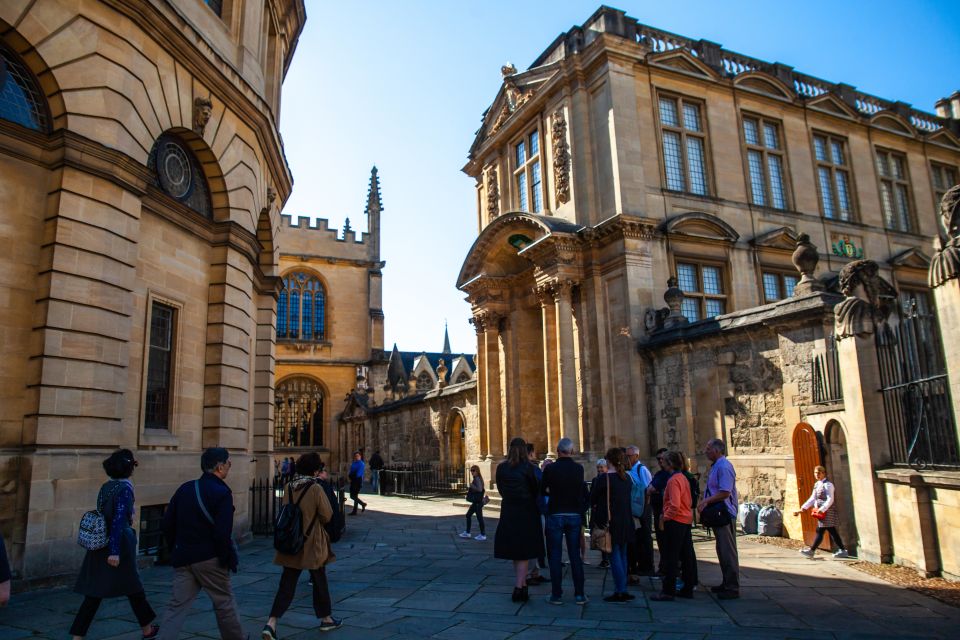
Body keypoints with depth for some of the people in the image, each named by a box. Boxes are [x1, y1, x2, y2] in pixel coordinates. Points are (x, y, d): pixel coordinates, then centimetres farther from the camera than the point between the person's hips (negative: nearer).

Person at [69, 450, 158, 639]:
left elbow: (104, 515, 16)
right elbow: (118, 520, -22)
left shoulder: (105, 487, 8)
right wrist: (115, 551, -24)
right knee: (133, 588, 10)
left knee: (94, 594, 9)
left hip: (99, 545, 7)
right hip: (119, 546, -7)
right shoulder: (125, 488, -15)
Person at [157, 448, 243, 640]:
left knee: (177, 606, 8)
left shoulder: (184, 488, 5)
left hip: (183, 558, 5)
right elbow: (223, 533, -20)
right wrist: (228, 559, -8)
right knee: (224, 602, 12)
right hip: (209, 559, -5)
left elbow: (166, 524, 8)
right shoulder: (222, 493, -15)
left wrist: (175, 549, 18)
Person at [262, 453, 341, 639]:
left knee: (287, 584, 8)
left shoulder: (288, 487, -1)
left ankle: (271, 623, -5)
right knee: (319, 582, 13)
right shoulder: (316, 488, -17)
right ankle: (326, 619, 28)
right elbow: (327, 515, -13)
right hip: (312, 543, -4)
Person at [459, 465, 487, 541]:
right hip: (475, 502, 10)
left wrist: (471, 485, -19)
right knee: (468, 515, 15)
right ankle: (467, 532, 23)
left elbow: (480, 489, -27)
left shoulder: (477, 479, -16)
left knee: (479, 517, -3)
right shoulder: (476, 479, 13)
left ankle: (483, 535, 6)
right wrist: (469, 490, 9)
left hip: (478, 502, -10)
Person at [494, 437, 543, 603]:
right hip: (527, 512, -3)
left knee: (515, 551, 16)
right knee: (524, 552, 5)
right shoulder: (527, 467, -13)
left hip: (508, 512, 3)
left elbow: (501, 489, 6)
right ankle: (518, 588, 0)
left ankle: (522, 585, 26)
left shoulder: (501, 468, -2)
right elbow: (536, 490, -6)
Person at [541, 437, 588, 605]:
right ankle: (579, 594, 12)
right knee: (575, 556, 9)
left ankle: (556, 595, 7)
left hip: (555, 515, -2)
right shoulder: (579, 468, -3)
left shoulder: (550, 468, -9)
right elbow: (582, 492, 9)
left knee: (555, 556, 5)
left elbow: (542, 492, 1)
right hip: (574, 516, 2)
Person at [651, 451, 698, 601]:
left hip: (675, 522, -9)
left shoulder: (673, 480, -17)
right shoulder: (683, 478, 11)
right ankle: (688, 588, 21)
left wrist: (664, 518, -12)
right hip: (686, 521, 9)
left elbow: (674, 505, -24)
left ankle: (668, 591, 2)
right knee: (687, 556, 13)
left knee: (670, 558, -2)